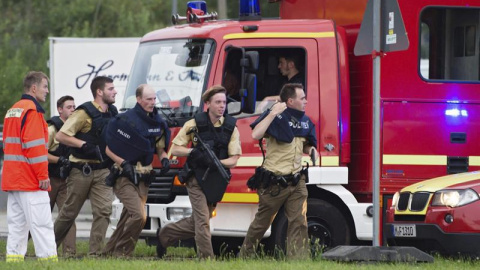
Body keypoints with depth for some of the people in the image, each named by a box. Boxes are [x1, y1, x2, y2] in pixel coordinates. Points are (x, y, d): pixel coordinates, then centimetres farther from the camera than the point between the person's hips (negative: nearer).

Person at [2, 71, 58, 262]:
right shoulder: (32, 110, -11)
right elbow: (34, 145, -18)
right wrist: (43, 175, -16)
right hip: (31, 180, -9)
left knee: (17, 223, 8)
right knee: (41, 223, -10)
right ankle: (48, 258, -13)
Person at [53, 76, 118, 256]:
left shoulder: (112, 113, 9)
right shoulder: (85, 113, -13)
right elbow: (61, 136, -15)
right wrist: (84, 145, -22)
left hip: (102, 171, 5)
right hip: (81, 171, -5)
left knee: (104, 210, -10)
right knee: (70, 212, 7)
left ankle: (95, 253, -8)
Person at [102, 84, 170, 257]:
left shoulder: (157, 123, 8)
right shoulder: (126, 120, -13)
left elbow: (160, 148, 20)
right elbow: (109, 149, -11)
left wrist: (164, 159, -2)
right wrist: (123, 163, -23)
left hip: (143, 178, 7)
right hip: (124, 176, -7)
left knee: (129, 218, 10)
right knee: (138, 215, -20)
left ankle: (110, 251, 23)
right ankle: (121, 251, -7)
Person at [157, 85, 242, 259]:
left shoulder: (231, 127, 1)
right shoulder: (195, 124, -5)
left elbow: (233, 160, -1)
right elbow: (175, 149, -1)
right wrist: (193, 152, -19)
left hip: (217, 181, 4)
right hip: (197, 179, -4)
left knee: (196, 222, 13)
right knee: (202, 221, -13)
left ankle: (165, 235, 34)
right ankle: (206, 259, -10)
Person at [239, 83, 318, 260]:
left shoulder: (305, 121, 8)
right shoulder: (275, 117, -13)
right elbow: (256, 135, -29)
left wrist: (311, 150, 1)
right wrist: (272, 114, -30)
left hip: (296, 181, 5)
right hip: (274, 182, -5)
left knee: (299, 222, -8)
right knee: (261, 223, 11)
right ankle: (245, 256, 30)